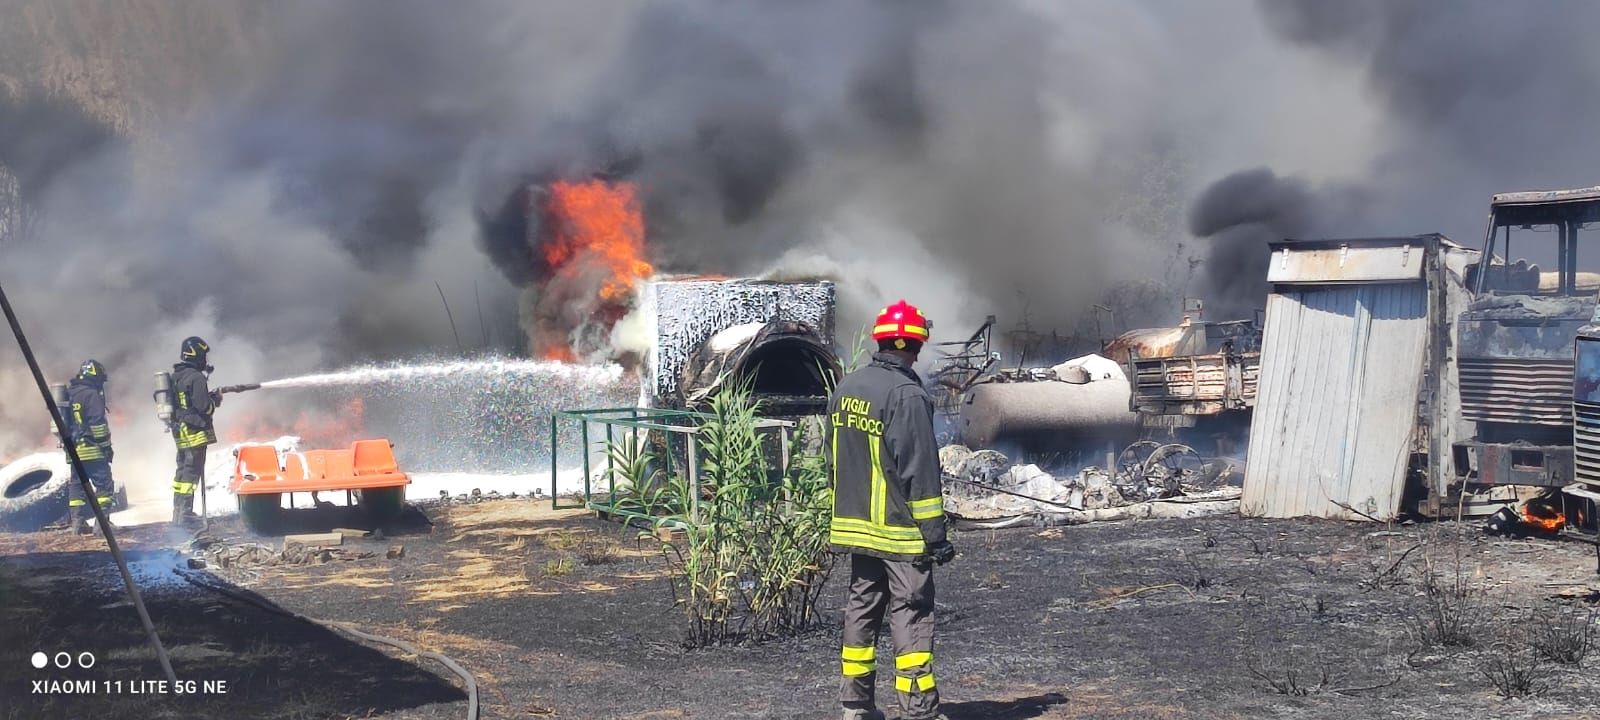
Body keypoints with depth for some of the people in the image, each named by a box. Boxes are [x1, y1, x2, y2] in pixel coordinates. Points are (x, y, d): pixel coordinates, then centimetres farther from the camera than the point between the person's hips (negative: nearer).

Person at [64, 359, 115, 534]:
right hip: (91, 450, -8)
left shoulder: (69, 394, 15)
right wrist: (106, 446, -10)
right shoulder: (92, 395, -11)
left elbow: (63, 421, 20)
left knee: (77, 484, 12)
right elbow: (98, 423, -16)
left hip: (73, 449, 8)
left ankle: (76, 522, 11)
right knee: (104, 484, -4)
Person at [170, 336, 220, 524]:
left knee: (183, 469, 15)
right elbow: (203, 406, -19)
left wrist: (209, 397, 14)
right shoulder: (196, 377, -16)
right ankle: (185, 512, -7)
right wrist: (215, 401, 0)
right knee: (192, 471, -6)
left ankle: (178, 511, 19)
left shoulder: (175, 377, 11)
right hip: (195, 431, -9)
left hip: (179, 430, 9)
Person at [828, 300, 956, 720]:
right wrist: (934, 531, -14)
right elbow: (920, 469, -18)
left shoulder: (845, 390, 9)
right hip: (899, 529, -7)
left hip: (855, 525, 8)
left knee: (861, 607, 14)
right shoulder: (906, 394, -17)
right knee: (911, 615, -4)